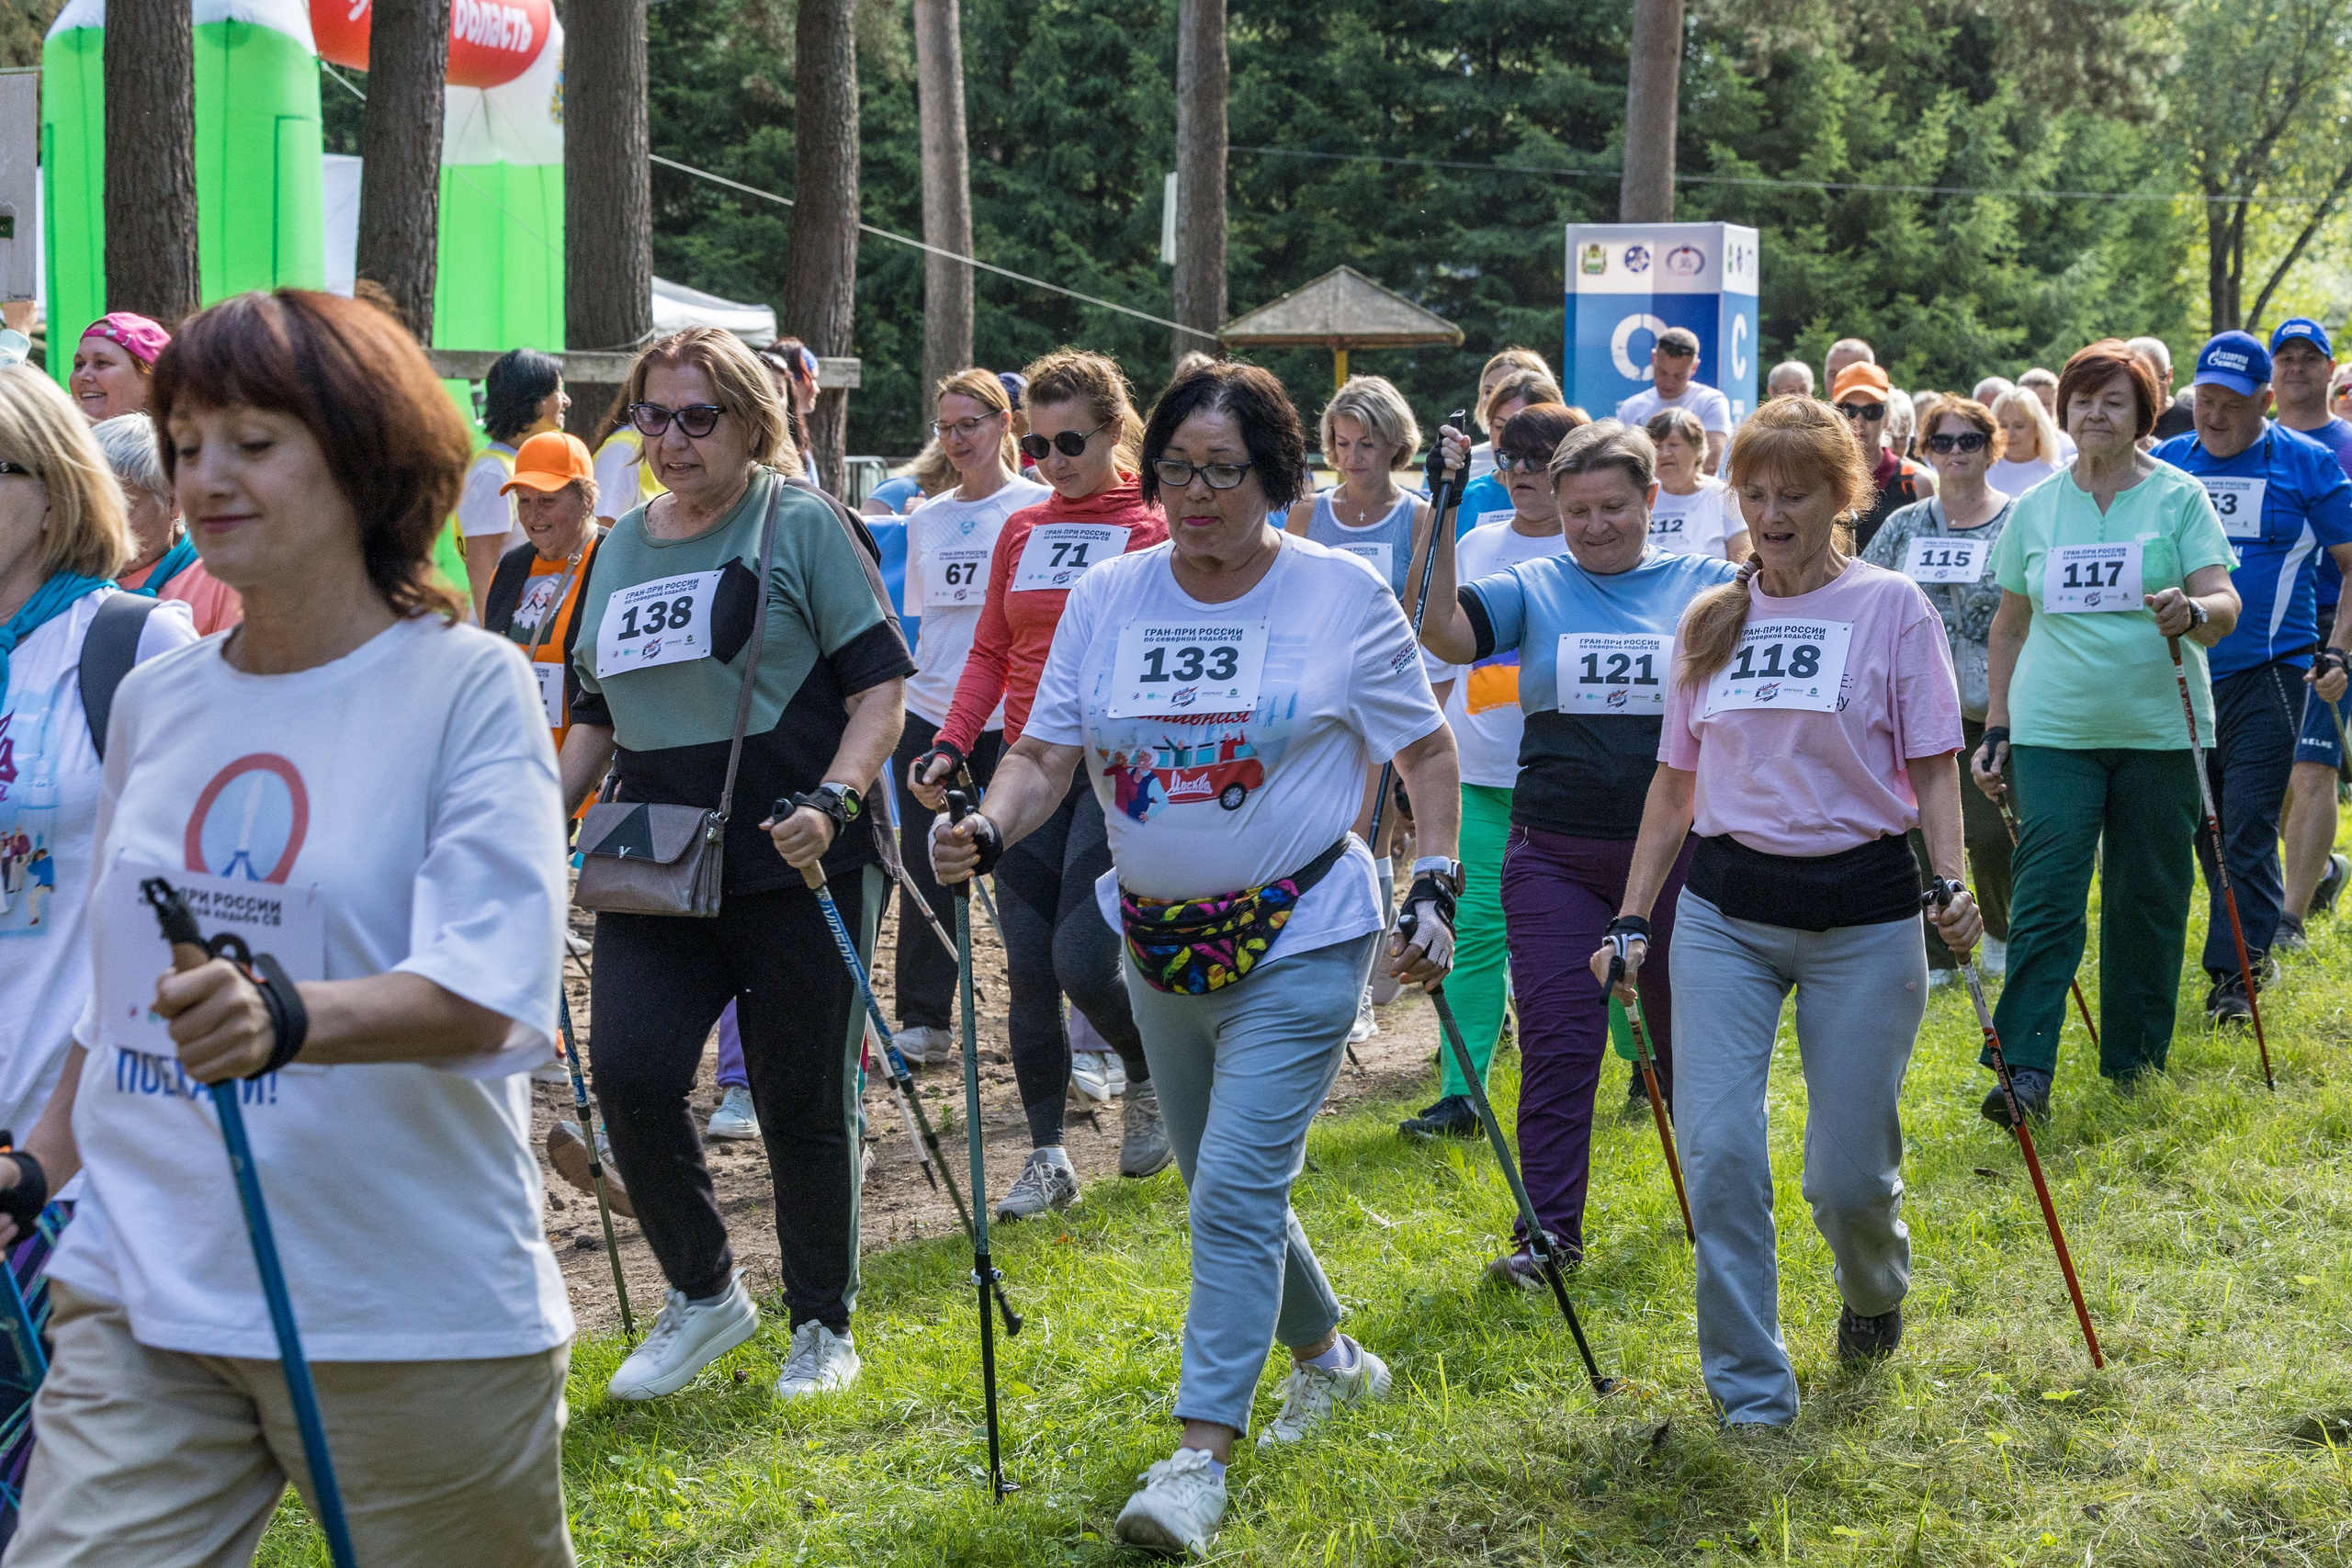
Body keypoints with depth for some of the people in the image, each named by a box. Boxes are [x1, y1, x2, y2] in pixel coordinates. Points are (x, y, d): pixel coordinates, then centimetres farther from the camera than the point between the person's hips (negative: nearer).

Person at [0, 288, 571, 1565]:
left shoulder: (468, 688, -7)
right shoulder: (151, 703, 10)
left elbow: (488, 993, -20)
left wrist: (288, 1019, -37)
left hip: (413, 1314, -4)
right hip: (138, 1299, 4)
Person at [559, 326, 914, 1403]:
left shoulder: (801, 526, -2)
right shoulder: (621, 549, 14)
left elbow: (880, 687, -5)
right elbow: (597, 713, 23)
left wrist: (831, 802, -19)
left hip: (793, 865, -4)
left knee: (803, 1100, 3)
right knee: (629, 1071, -11)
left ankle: (823, 1324, 22)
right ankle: (703, 1294, 9)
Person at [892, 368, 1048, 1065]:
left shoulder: (1039, 507, -1)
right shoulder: (926, 522, 14)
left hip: (1010, 719, -5)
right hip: (928, 714, 5)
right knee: (927, 871, 3)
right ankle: (923, 1022, 10)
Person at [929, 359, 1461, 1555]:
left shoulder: (1343, 595, -7)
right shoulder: (1107, 598, 1)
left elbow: (1426, 751, 0)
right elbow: (1046, 753, 0)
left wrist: (1436, 891, -8)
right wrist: (987, 832, -20)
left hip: (1300, 940, -5)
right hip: (1159, 941, 5)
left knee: (1236, 1189, -14)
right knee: (1226, 1188, 18)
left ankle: (1200, 1458, -13)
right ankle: (1328, 1358, 42)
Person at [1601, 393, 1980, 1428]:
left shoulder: (1891, 607, -1)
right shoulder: (1710, 620, 9)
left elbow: (1931, 768, -1)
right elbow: (1675, 782, 14)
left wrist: (1951, 881, -17)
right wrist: (1631, 921, 9)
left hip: (1862, 913, -3)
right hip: (1725, 911, 3)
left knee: (1849, 1173, 1)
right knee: (1717, 1152, -10)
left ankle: (1875, 1291, 37)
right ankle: (1750, 1390, 2)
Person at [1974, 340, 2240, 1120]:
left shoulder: (2179, 497, 1)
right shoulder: (2034, 509, 9)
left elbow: (2224, 603, -7)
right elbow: (2008, 627, 16)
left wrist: (2194, 611, -30)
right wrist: (1996, 729, 10)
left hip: (2158, 730, -1)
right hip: (2054, 732, 1)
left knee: (2148, 900, 6)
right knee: (2045, 898, -9)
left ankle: (2136, 1065, 20)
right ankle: (2025, 1071, -14)